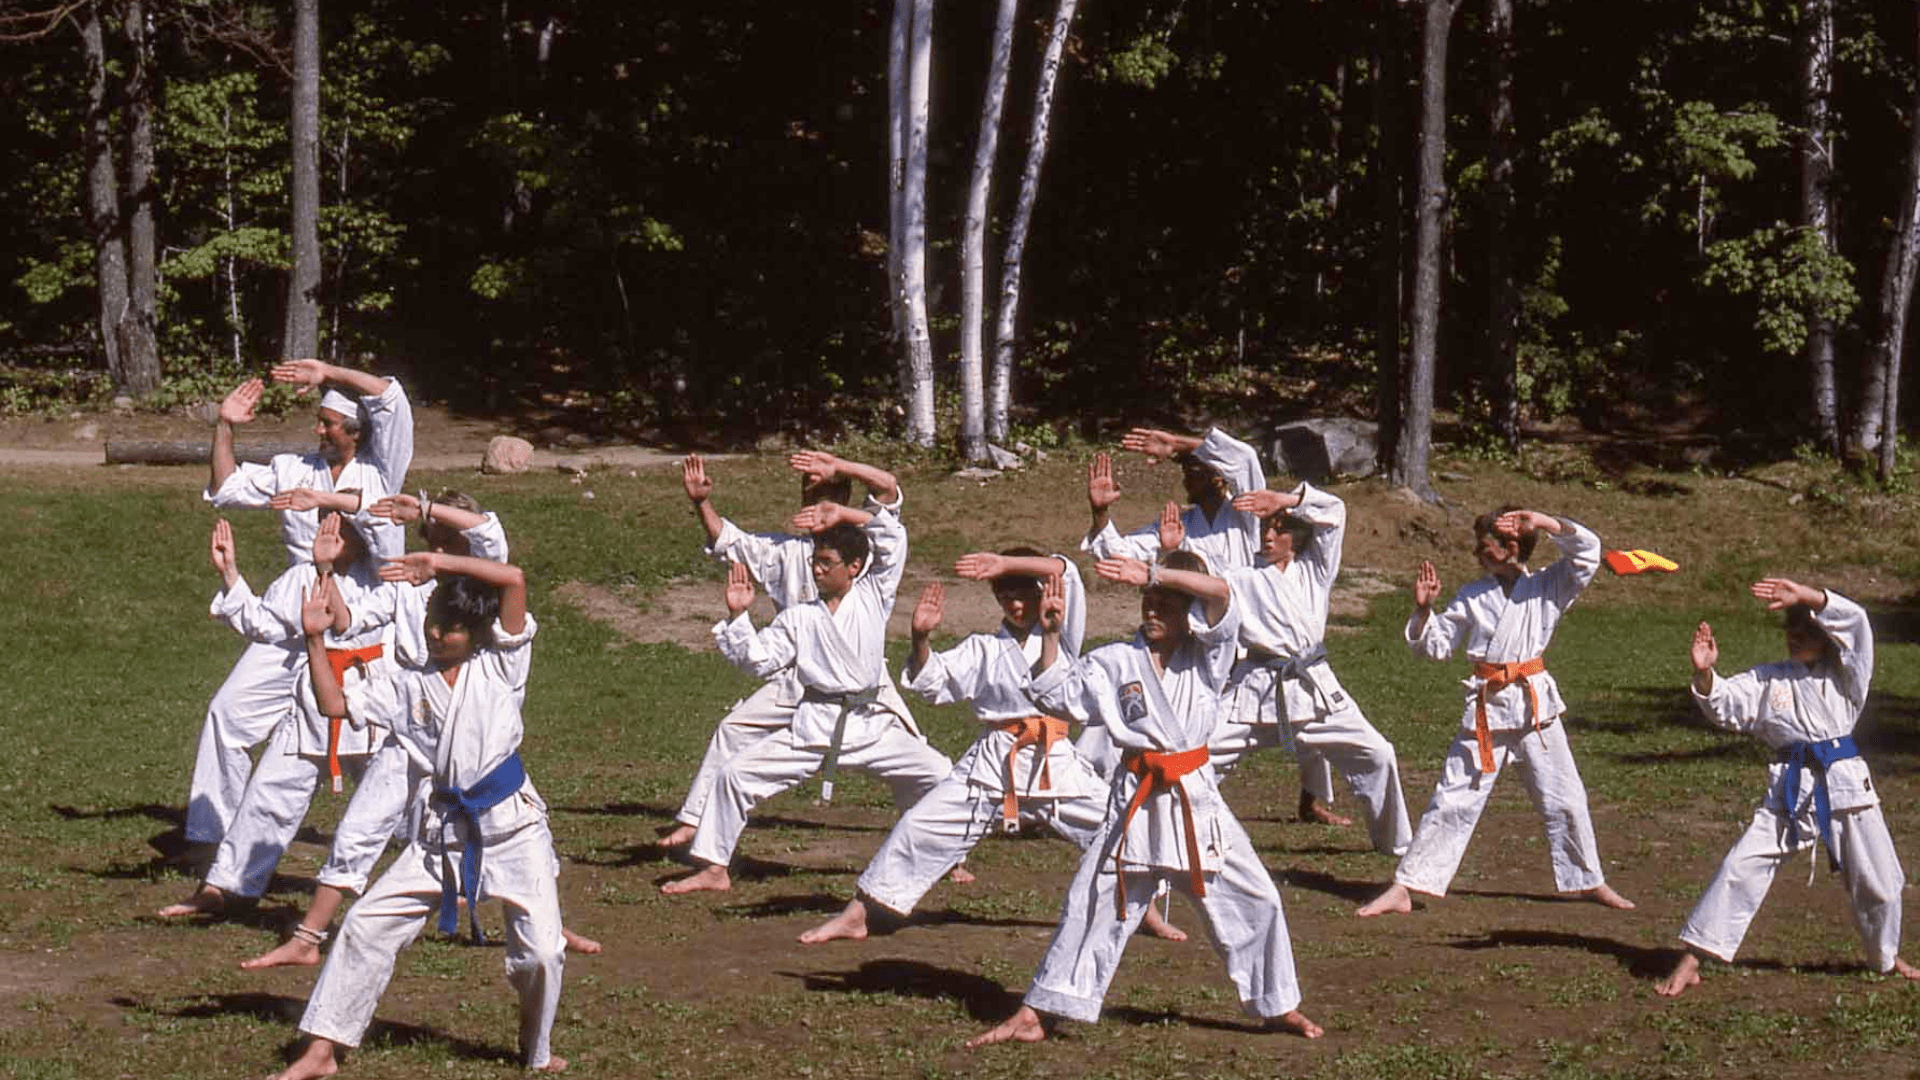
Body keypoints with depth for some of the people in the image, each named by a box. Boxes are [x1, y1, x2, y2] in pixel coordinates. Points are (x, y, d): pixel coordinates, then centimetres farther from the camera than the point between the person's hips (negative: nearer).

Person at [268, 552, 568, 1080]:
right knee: (367, 925, -1)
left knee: (541, 951, -8)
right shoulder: (411, 686, 9)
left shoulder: (499, 664, 0)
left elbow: (514, 579, -13)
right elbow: (335, 704, 3)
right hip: (446, 827, 4)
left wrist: (441, 563, -9)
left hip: (513, 823, -4)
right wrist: (314, 640, -4)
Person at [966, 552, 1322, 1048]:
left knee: (1254, 899, 4)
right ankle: (1035, 1014, 4)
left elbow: (1220, 593, -18)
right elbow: (1053, 696, -1)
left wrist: (1153, 574, -25)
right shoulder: (1116, 661, 2)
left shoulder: (1207, 654, 0)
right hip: (1136, 800, 0)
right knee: (1093, 903, 0)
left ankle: (1278, 1007, 23)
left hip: (1196, 798, 0)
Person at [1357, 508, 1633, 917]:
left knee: (1565, 799, 8)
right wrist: (1423, 609, -8)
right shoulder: (1472, 597, 6)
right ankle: (1402, 890, -1)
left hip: (1537, 705, 0)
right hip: (1486, 708, 0)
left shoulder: (1546, 587, 2)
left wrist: (1544, 523, -17)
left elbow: (1588, 552, -8)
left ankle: (1591, 883, 26)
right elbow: (1434, 644, 9)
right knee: (1452, 801, -2)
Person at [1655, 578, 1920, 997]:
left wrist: (1804, 595, -23)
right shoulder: (1768, 680, 8)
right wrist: (1704, 673, -22)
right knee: (1741, 867, -10)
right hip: (1790, 789, 0)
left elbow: (1854, 621, -13)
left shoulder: (1844, 674, 3)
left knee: (1878, 880, 11)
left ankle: (1886, 957, 39)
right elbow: (1724, 705, -2)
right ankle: (1690, 963, -9)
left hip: (1846, 785, 0)